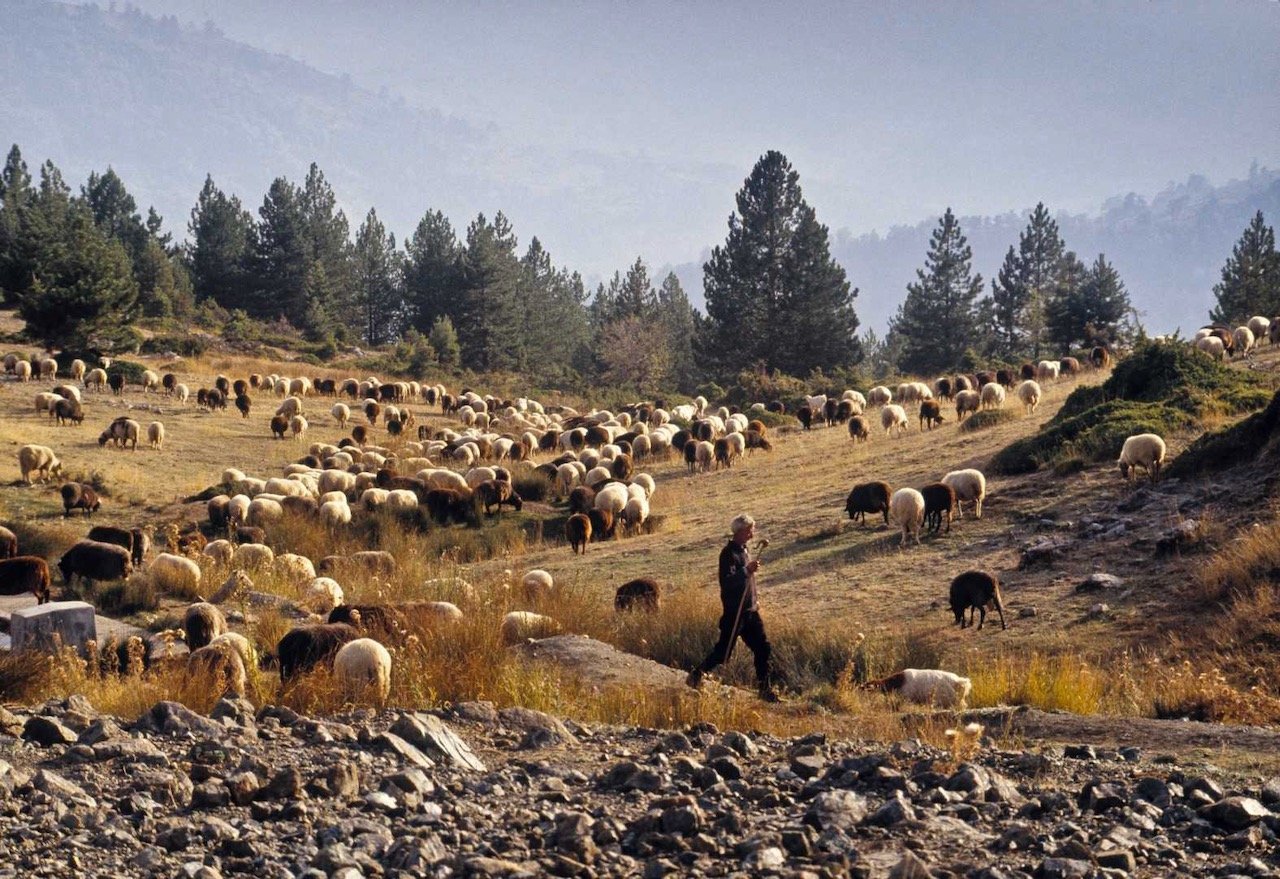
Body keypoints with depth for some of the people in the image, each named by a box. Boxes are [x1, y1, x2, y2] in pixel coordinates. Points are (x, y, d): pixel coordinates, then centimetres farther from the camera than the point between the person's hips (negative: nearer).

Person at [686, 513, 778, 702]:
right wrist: (747, 571, -38)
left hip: (750, 611, 8)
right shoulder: (729, 553, -17)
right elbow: (726, 581, -28)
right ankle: (696, 676, 17)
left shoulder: (742, 550, 12)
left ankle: (765, 689, 12)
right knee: (723, 650, -1)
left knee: (763, 649, 5)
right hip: (735, 612, -8)